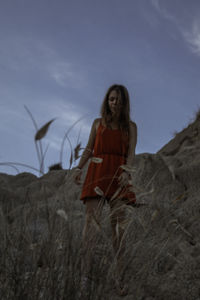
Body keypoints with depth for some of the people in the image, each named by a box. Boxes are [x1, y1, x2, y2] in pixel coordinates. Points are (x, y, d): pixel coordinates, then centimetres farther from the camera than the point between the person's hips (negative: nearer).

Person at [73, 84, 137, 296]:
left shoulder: (130, 127, 13)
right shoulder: (98, 123, 16)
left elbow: (131, 153, 3)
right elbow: (88, 149, 15)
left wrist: (126, 172, -16)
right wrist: (78, 168, 0)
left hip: (119, 177, 0)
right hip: (97, 174, 0)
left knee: (118, 225, -6)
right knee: (91, 219, -12)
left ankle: (119, 277, -4)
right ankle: (86, 273, -15)